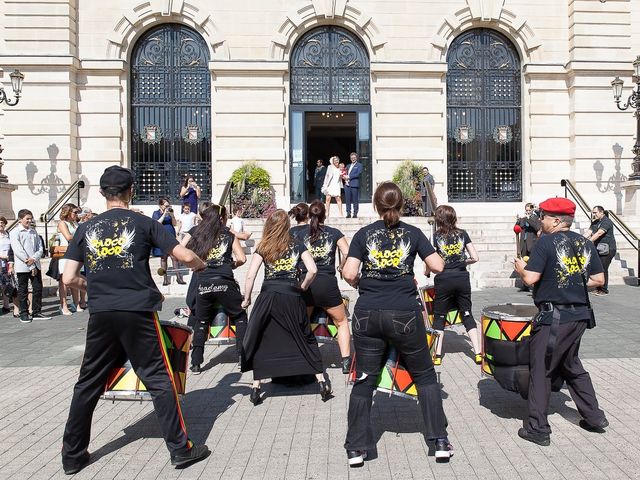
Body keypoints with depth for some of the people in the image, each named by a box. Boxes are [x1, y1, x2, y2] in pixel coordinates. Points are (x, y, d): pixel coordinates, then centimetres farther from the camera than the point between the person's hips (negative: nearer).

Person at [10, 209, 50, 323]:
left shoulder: (34, 231, 14)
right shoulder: (15, 232, -3)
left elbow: (40, 248, 9)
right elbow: (18, 251, -11)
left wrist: (34, 259, -12)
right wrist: (31, 266, -13)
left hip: (36, 265, 5)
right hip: (22, 267, -5)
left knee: (38, 288, 5)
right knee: (23, 291, 3)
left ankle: (37, 312, 13)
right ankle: (24, 314, 11)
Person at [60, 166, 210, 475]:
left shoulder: (86, 229, 8)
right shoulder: (143, 223, 0)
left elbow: (69, 279, 5)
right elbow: (185, 257, -2)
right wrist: (200, 265, 20)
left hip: (101, 316, 3)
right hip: (137, 313, -3)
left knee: (88, 384, 15)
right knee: (159, 380, 3)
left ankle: (72, 455, 25)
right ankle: (180, 449, 9)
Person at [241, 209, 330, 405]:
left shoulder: (263, 247, 8)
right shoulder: (297, 246, 8)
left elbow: (250, 275, 0)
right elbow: (312, 270, -4)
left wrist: (247, 299, 10)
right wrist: (302, 287, 11)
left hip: (268, 296, 0)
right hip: (292, 297, 0)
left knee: (258, 342, 13)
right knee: (306, 339, 12)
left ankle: (256, 389, 13)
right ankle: (322, 382, 12)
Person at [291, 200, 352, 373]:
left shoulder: (298, 232, 7)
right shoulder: (334, 232, 7)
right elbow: (347, 254, -2)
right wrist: (341, 267, 16)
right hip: (328, 284, 0)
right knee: (342, 322, 18)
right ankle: (346, 362, 12)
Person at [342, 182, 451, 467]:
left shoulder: (363, 234, 3)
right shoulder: (412, 233, 3)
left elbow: (349, 274, -6)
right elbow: (437, 266, -1)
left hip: (367, 315, 1)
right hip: (405, 314, 0)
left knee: (364, 380, 10)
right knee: (425, 376, 16)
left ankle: (356, 448, 15)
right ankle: (440, 442, 19)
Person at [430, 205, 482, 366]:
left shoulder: (436, 236, -3)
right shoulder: (463, 234, 4)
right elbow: (475, 258, 1)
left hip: (443, 280, -2)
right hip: (462, 278, 2)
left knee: (439, 317, 9)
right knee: (467, 314, 13)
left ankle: (438, 355, 7)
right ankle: (478, 353, 10)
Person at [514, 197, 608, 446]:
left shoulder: (546, 242, -13)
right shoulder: (585, 243, 7)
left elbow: (530, 278, -18)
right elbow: (598, 279, 10)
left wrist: (521, 268, 2)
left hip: (553, 316, -7)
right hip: (579, 315, 7)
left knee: (540, 371, 3)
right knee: (571, 365, 25)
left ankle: (537, 429, 9)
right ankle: (594, 417, 32)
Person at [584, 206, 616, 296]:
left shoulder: (606, 221, -14)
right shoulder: (595, 222, 13)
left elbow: (598, 234, -26)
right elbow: (588, 232, 3)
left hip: (607, 250, -8)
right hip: (598, 249, 8)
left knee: (603, 269, -7)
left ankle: (604, 290, 2)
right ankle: (598, 288, 18)